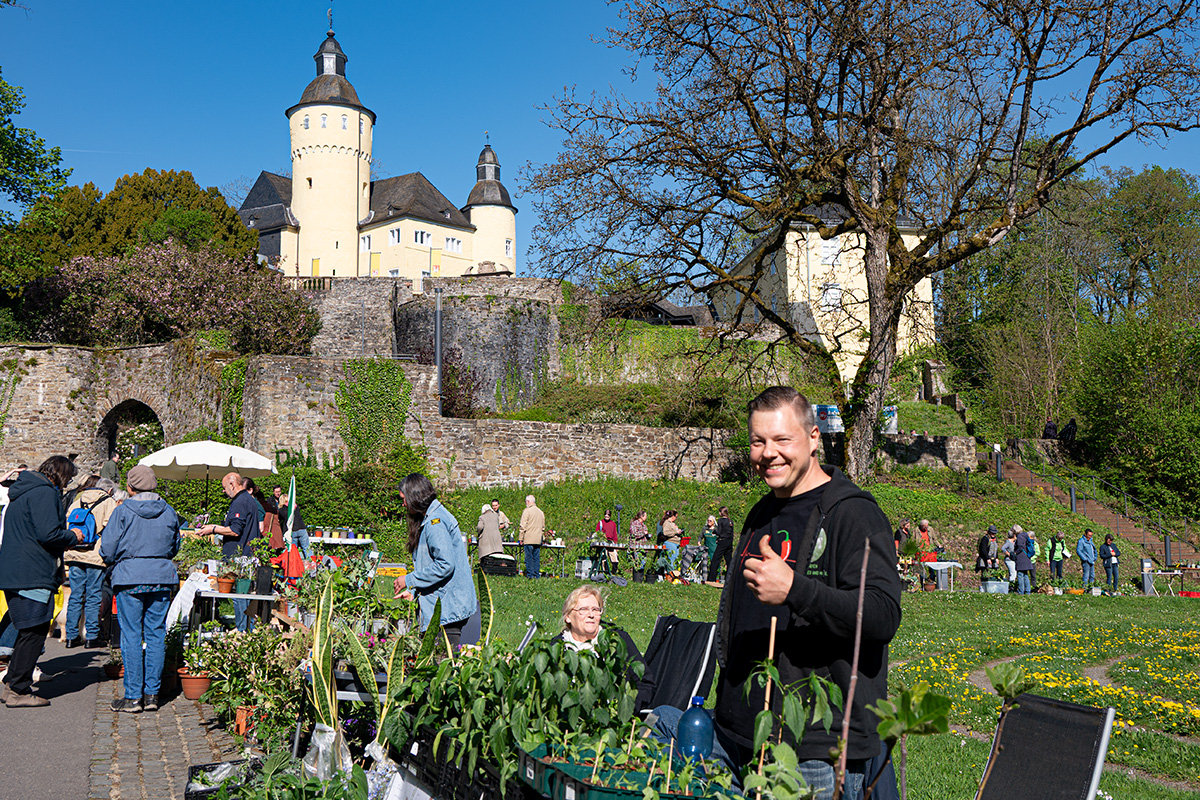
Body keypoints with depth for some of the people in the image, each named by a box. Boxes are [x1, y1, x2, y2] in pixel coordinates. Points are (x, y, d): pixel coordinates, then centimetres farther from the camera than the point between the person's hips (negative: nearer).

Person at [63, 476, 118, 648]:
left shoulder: (76, 502, 17)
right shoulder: (109, 503, 1)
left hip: (74, 556, 5)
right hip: (96, 556, -5)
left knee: (75, 596, 10)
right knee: (93, 598, 1)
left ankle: (71, 636, 12)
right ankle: (91, 637, 3)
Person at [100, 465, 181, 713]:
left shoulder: (123, 511, -6)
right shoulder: (169, 512, 6)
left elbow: (108, 550, -4)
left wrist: (115, 562, 16)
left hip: (130, 579, -3)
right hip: (162, 578, 3)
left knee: (131, 636, 1)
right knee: (156, 634, 7)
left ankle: (133, 697, 3)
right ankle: (152, 694, 10)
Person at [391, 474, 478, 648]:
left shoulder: (435, 522, -15)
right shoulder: (429, 519, 18)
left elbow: (445, 565, -23)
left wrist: (410, 580, -14)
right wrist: (413, 591, 16)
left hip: (448, 606, -10)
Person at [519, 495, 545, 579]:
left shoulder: (527, 511, -6)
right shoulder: (540, 512, 13)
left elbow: (523, 526, -8)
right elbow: (543, 527, 19)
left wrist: (521, 538, -3)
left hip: (529, 539, -5)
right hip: (538, 540, 5)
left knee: (529, 557, -1)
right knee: (536, 557, 8)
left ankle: (530, 574, -2)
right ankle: (537, 574, 8)